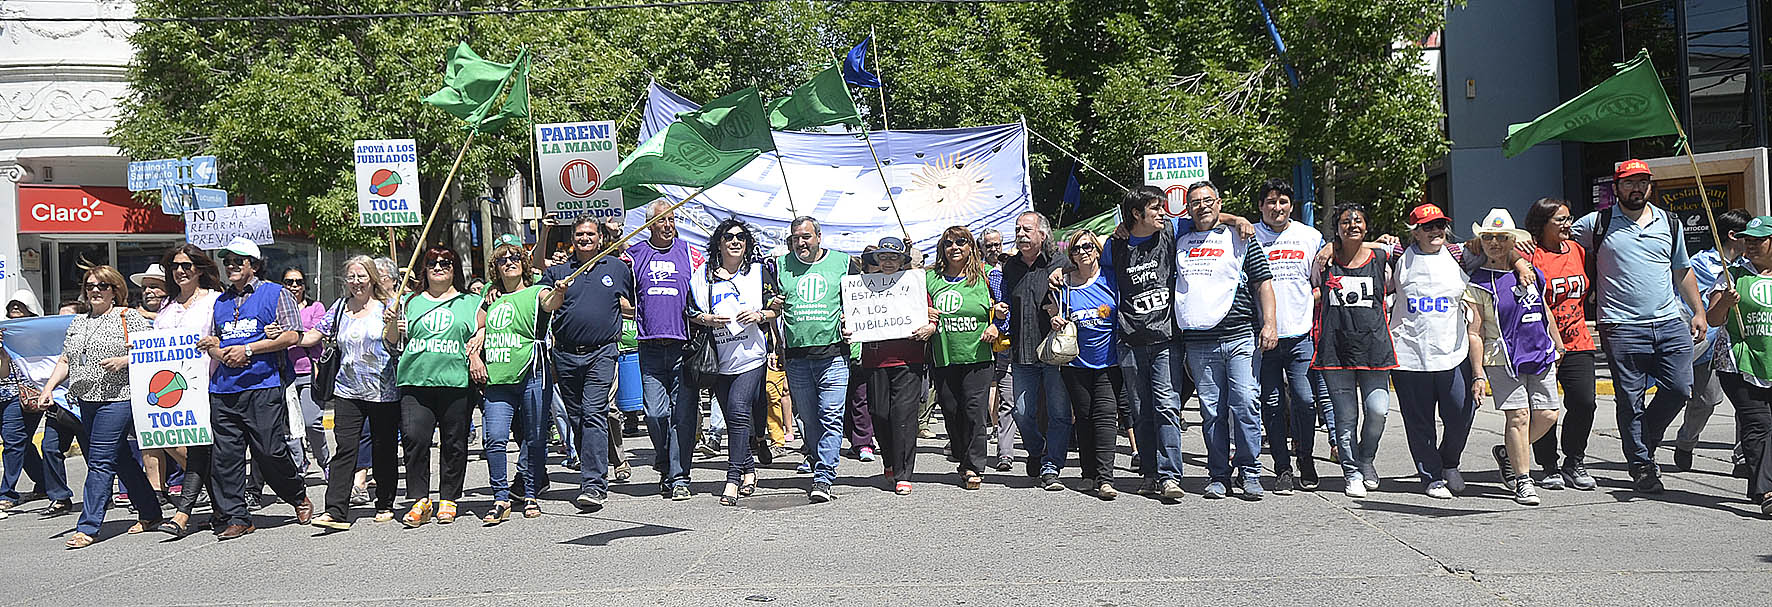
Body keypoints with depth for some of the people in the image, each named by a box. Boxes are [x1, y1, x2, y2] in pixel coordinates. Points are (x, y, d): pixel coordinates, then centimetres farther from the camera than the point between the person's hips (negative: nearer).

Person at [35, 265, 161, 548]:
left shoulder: (129, 317, -1)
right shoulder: (78, 322, 18)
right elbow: (65, 361, 20)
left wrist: (123, 361, -19)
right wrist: (48, 388, 7)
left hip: (116, 399, -7)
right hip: (85, 400, 7)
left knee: (100, 461, -9)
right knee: (120, 460, 10)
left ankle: (87, 527, -7)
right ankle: (150, 514, 20)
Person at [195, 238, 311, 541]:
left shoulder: (275, 294, 2)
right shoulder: (220, 302, 20)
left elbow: (291, 336, -6)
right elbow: (213, 342, 26)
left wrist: (248, 350, -12)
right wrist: (220, 352, 2)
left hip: (261, 387, -6)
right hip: (222, 390, 6)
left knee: (271, 452, -7)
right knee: (224, 456, 2)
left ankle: (299, 496, 17)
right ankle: (236, 518, 9)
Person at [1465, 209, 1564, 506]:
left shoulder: (1530, 273, 12)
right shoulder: (1477, 284, -4)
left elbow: (1546, 314, 24)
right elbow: (1474, 333, -7)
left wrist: (1559, 348, 24)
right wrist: (1478, 373, -12)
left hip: (1541, 355, 5)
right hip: (1502, 359, -5)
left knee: (1547, 414, 0)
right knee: (1519, 415, -11)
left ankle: (1507, 453, 24)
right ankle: (1523, 481, 0)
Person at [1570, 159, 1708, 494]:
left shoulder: (1670, 224, 15)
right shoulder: (1597, 224, 4)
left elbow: (1683, 272, 23)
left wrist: (1699, 312, 18)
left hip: (1670, 324, 4)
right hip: (1622, 328, -4)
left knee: (1679, 389, -3)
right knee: (1630, 400, -1)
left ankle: (1645, 442, 22)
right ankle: (1641, 466, 10)